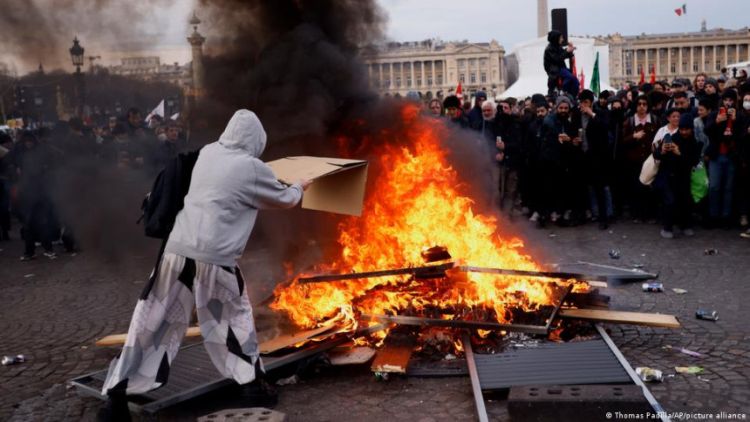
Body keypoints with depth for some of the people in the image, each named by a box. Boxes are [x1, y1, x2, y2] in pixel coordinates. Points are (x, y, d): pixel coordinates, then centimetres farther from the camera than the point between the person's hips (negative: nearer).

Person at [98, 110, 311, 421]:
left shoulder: (207, 153, 13)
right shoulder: (252, 168, -1)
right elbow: (285, 200, 15)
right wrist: (299, 188, 36)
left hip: (177, 251, 4)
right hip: (214, 258, -4)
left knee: (152, 323, 9)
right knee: (234, 319, 17)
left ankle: (117, 397, 11)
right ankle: (255, 387, 24)